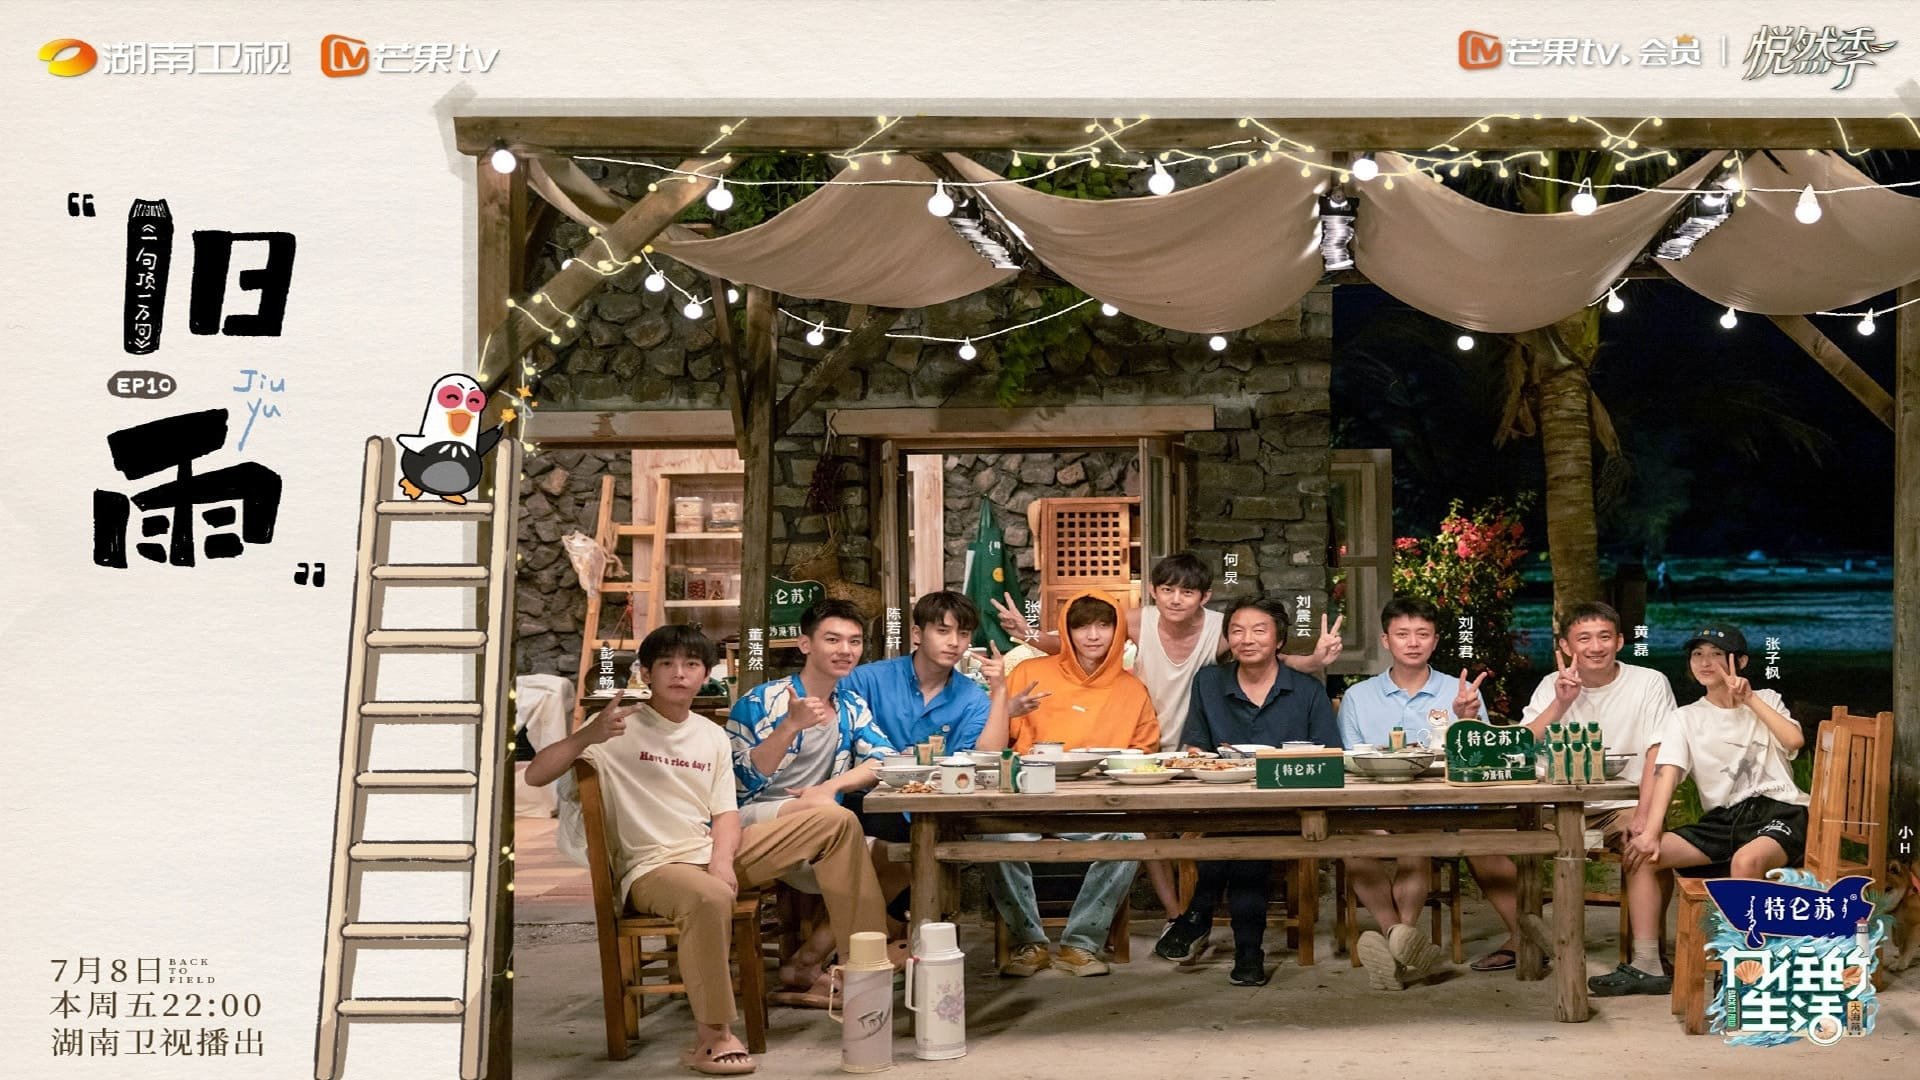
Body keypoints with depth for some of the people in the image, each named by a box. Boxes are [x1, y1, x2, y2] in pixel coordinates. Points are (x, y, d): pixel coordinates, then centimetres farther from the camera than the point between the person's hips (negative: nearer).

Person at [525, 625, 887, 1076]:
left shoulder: (712, 736, 14)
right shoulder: (620, 728, -3)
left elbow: (725, 813, 7)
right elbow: (535, 776, -12)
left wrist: (723, 858, -16)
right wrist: (588, 736, -31)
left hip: (713, 854, 6)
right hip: (653, 867, -6)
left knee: (835, 820, -4)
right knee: (709, 897, -43)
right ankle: (712, 1037, -29)